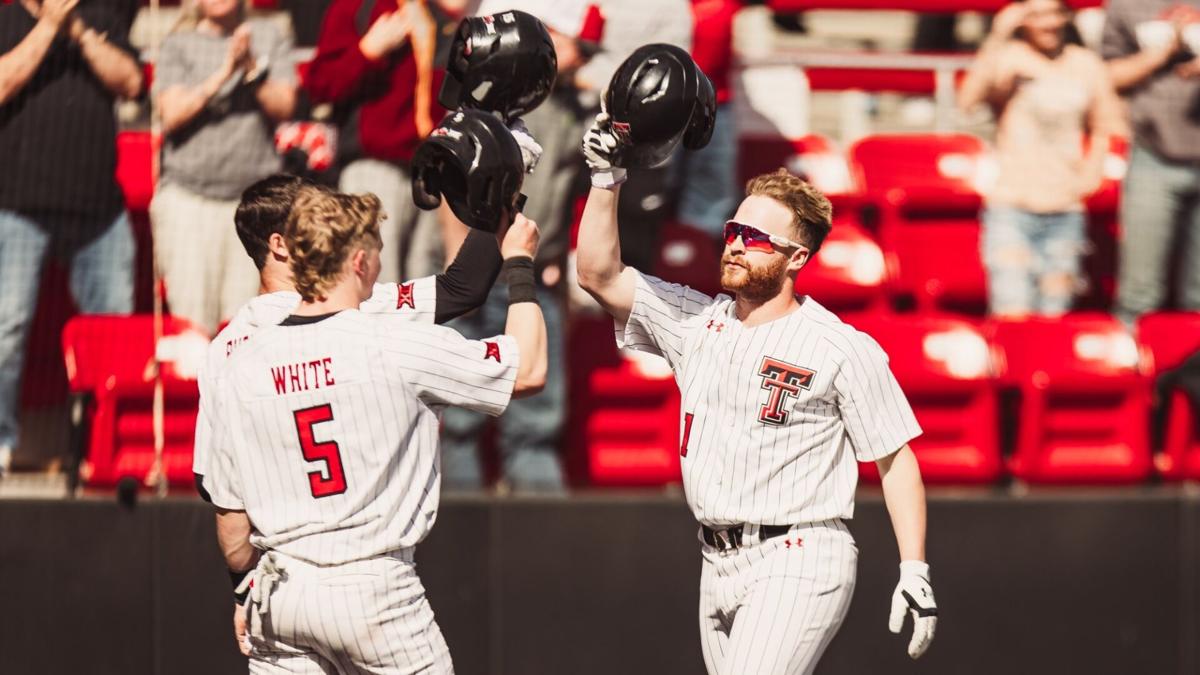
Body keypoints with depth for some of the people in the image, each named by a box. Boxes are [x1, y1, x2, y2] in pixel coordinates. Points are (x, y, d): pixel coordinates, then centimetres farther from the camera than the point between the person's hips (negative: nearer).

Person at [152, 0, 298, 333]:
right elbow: (173, 113, -3)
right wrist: (223, 74, -13)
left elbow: (284, 106, 4)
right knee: (193, 322, -10)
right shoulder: (178, 45, 9)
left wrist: (252, 69, -12)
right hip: (189, 196, -1)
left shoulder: (271, 38, 12)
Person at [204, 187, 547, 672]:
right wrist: (520, 266, 11)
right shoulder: (396, 345, -10)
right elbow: (528, 371, -2)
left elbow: (230, 511, 7)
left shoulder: (245, 364, 2)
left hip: (279, 592, 4)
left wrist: (246, 589, 24)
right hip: (374, 586, -4)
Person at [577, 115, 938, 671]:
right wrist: (606, 177, -5)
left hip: (797, 562, -7)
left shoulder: (843, 349, -6)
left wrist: (915, 571, -9)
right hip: (719, 563, 7)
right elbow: (600, 275, 7)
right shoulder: (696, 323, 10)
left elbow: (895, 458, -4)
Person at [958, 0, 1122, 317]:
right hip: (1011, 208, -4)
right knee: (1012, 318, -15)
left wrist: (1093, 167, 5)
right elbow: (967, 101, -24)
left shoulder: (1087, 65, 9)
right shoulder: (1008, 59, -4)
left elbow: (1103, 126, 24)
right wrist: (996, 38, -28)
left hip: (1065, 212, 4)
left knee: (1054, 320, 5)